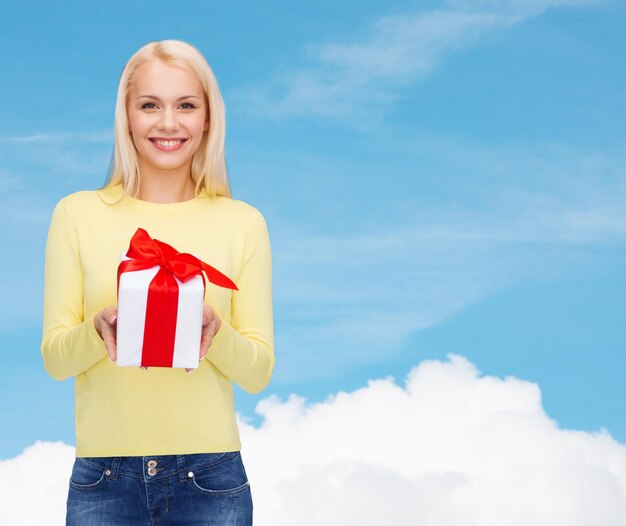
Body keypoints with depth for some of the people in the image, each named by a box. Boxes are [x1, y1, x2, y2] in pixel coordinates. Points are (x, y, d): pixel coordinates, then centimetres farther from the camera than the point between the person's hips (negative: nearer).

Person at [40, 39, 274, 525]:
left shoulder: (243, 223, 3)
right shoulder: (78, 215, 3)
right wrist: (99, 328, -17)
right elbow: (54, 358, 3)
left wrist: (214, 331, -16)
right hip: (103, 480, 0)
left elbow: (259, 371, 3)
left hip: (210, 475, 0)